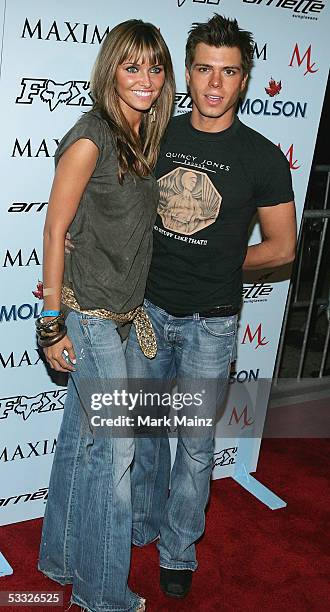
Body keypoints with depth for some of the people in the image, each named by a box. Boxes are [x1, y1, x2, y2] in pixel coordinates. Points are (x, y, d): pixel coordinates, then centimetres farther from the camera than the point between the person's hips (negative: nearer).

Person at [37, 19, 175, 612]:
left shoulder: (143, 138, 10)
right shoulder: (91, 137, -15)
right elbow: (55, 229, -14)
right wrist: (52, 322, -14)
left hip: (118, 310, 8)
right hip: (86, 312, -8)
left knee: (80, 437, 17)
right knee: (114, 445, 0)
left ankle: (61, 557, 36)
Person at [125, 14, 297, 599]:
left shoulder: (263, 158, -9)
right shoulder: (156, 136, 0)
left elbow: (281, 248, -2)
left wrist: (218, 264, -1)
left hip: (210, 323, -3)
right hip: (148, 309, 3)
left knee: (195, 442, 11)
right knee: (144, 427, 18)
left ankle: (178, 550, 32)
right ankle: (143, 523, 42)